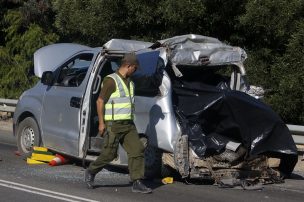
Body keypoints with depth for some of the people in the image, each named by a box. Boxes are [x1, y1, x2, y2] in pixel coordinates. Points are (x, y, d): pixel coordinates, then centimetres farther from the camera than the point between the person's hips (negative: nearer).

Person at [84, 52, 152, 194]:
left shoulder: (129, 82, 16)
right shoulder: (111, 80, -11)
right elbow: (100, 101, -12)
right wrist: (101, 123, -15)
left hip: (128, 124, 8)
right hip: (113, 125, -8)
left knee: (137, 150, -5)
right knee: (109, 154, -2)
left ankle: (137, 183, -5)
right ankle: (90, 173, 22)